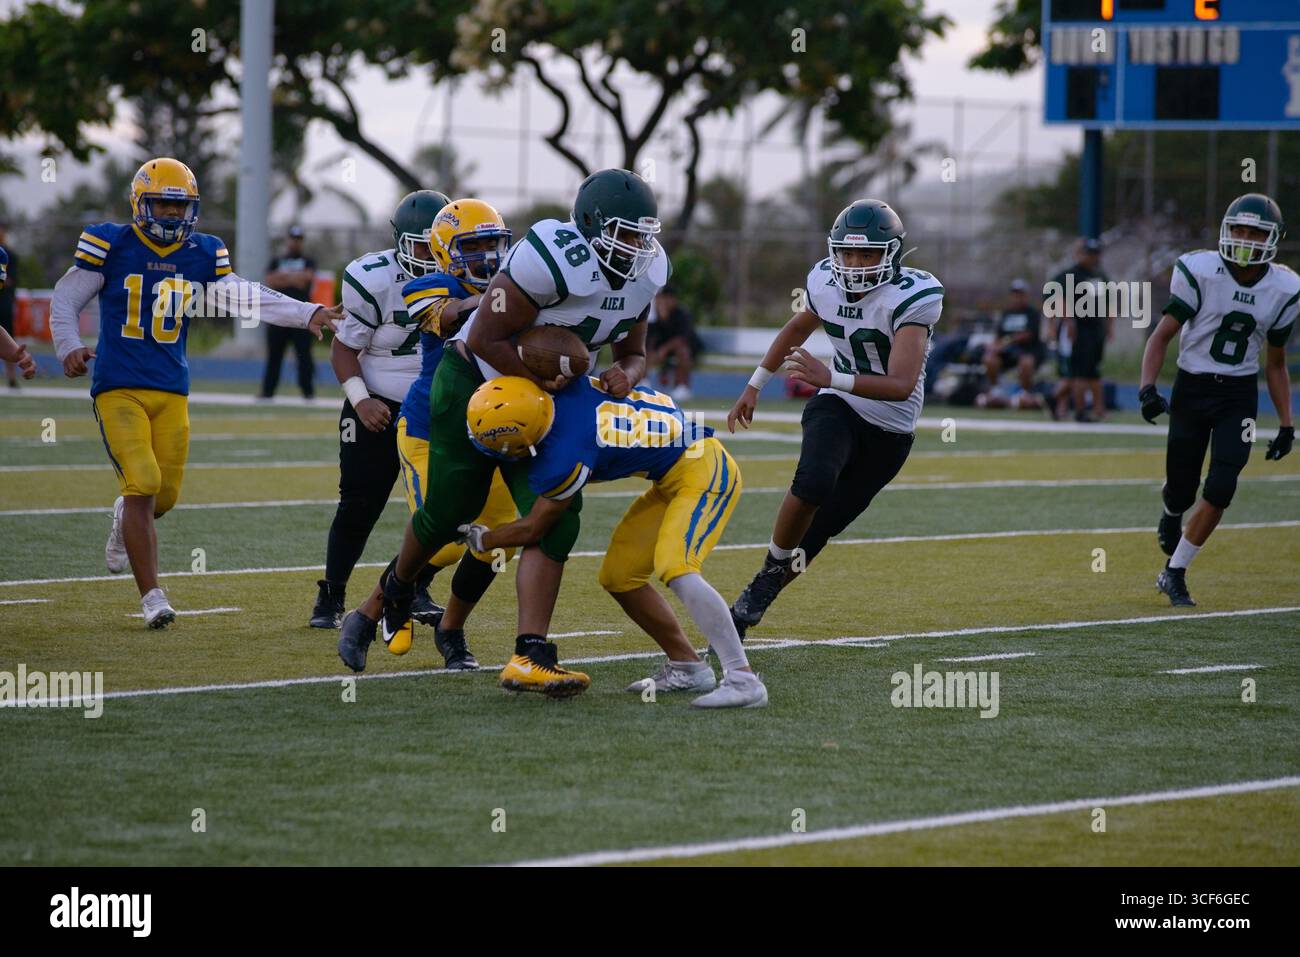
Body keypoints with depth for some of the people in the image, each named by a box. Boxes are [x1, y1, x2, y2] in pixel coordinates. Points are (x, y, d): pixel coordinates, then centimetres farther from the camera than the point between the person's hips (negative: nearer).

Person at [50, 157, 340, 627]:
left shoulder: (202, 254, 7)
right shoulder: (110, 246, -3)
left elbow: (244, 297, 1)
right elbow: (65, 301, 2)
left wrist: (306, 314, -10)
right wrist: (69, 348, -15)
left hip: (172, 392, 4)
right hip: (119, 388, -4)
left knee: (164, 496, 5)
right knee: (142, 485, -16)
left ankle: (126, 519, 43)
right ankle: (151, 596, -7)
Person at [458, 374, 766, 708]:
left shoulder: (564, 460, -28)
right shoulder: (568, 388, -11)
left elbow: (532, 529, -10)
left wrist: (481, 539, 7)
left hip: (703, 470, -10)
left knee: (675, 569, -28)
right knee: (618, 576, 8)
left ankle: (743, 678, -29)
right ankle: (686, 667, 18)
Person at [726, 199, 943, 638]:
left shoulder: (911, 297, -23)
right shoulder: (826, 282, -8)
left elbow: (901, 384, -34)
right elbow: (798, 329, 17)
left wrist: (831, 379, -45)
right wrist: (753, 387, 24)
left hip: (889, 432, -2)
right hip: (837, 407, 2)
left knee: (816, 532, 3)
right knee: (814, 482, -31)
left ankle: (750, 606, 20)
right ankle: (772, 568, -9)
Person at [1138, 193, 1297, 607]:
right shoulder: (1200, 273, -12)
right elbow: (1162, 335, -8)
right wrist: (1148, 389, -22)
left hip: (1239, 394, 2)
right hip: (1192, 388, -2)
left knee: (1221, 488, -13)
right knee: (1181, 490, 4)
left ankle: (1174, 573, 1)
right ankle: (1172, 513, 44)